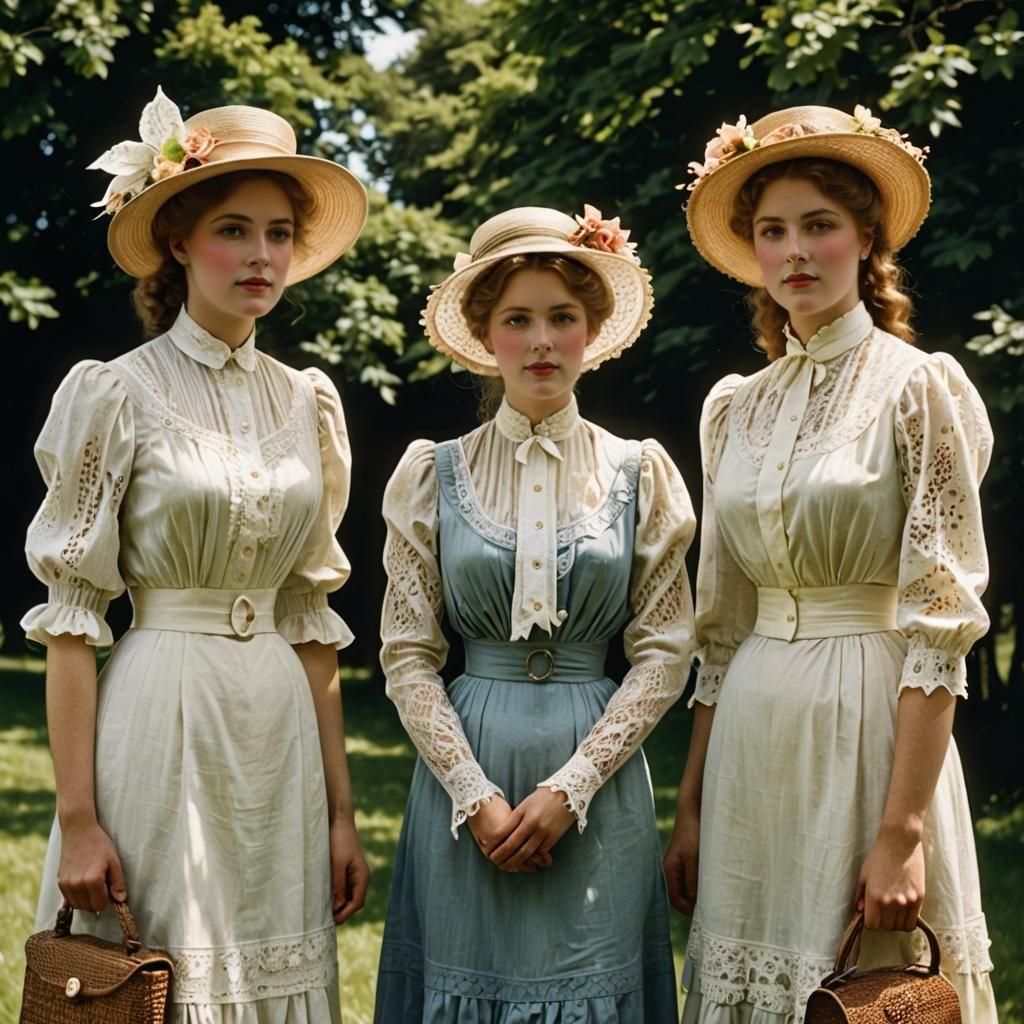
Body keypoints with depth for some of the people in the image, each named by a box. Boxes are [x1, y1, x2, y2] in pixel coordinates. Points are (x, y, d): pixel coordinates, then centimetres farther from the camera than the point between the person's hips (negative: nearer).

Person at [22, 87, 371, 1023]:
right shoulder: (119, 395, -5)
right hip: (161, 718, -4)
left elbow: (312, 620, 11)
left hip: (280, 731, 5)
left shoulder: (308, 403, 9)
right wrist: (76, 821, -13)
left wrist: (341, 809, 8)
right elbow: (68, 619, -7)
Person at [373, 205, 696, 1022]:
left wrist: (568, 787, -10)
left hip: (597, 778, 0)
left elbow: (665, 653, 0)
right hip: (464, 769, 0)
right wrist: (475, 795, -10)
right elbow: (407, 656, 1)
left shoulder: (638, 473, 4)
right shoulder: (436, 474, 4)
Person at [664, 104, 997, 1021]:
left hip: (871, 728, -5)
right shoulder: (735, 407, 10)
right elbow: (721, 630, 13)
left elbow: (941, 626, -12)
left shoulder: (919, 387, -6)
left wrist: (902, 832, -18)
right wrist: (691, 806, 9)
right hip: (751, 743, 5)